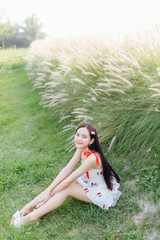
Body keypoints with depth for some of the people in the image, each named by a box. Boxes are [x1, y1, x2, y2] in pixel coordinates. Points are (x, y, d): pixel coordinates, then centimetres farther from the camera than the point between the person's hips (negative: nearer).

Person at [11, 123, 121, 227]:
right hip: (91, 182, 7)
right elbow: (66, 170, -10)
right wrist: (49, 189, -16)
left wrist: (50, 193, -18)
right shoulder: (81, 150, -8)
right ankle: (28, 208, -6)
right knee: (60, 183, -10)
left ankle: (32, 217, -14)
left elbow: (70, 179, -27)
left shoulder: (92, 158, -33)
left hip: (104, 193, -7)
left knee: (66, 189, -20)